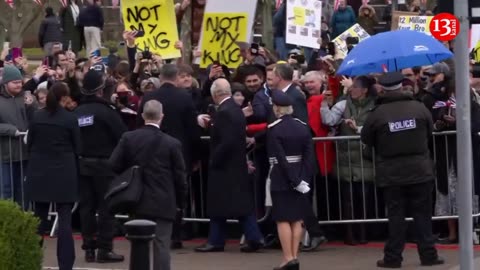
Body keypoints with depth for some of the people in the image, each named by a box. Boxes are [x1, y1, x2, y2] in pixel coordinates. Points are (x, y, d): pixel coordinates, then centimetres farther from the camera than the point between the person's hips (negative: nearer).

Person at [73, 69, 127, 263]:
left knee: (86, 206, 8)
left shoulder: (77, 112, 3)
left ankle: (89, 248, 10)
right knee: (106, 206, 0)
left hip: (83, 163, 5)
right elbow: (123, 135, -14)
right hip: (104, 163, -5)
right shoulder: (106, 110, -14)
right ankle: (104, 249, -2)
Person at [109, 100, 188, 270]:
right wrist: (181, 202, 8)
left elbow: (114, 165, -3)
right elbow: (180, 176, -5)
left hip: (138, 200, 3)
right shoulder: (172, 143, -9)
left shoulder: (128, 138, -4)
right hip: (164, 204, -3)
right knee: (162, 245, -2)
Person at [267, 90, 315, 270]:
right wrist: (304, 178, -3)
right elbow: (309, 156, -1)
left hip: (281, 179, -5)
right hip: (300, 177, 5)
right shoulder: (303, 127, 4)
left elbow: (280, 159, -17)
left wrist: (294, 181, -14)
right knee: (297, 219, 10)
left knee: (283, 219, -1)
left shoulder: (273, 129, -13)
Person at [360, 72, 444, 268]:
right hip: (420, 170, 1)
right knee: (423, 214, 7)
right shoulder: (419, 108, -5)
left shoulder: (377, 113, -11)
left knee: (396, 215, 4)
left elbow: (366, 139, 2)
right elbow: (430, 132, 10)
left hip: (391, 174, -1)